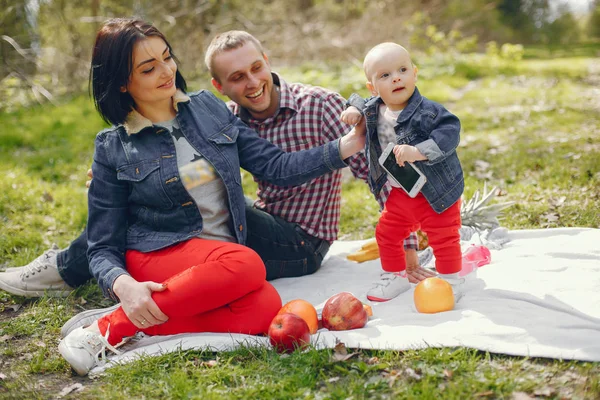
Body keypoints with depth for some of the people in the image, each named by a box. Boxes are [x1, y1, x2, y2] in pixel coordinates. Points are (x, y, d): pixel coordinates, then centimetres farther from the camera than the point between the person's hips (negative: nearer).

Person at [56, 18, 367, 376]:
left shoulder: (208, 107, 8)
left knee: (264, 310, -30)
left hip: (223, 259, 3)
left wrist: (345, 147, -8)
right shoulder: (113, 148, -1)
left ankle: (144, 320, -19)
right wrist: (123, 286, -24)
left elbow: (275, 166, 5)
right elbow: (103, 248, -1)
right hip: (157, 255, -3)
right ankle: (109, 329, -24)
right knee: (247, 265, -35)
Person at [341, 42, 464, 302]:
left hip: (435, 191, -6)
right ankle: (395, 276, 36)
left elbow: (450, 132, -33)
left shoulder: (427, 111, -25)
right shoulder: (372, 110, -5)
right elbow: (360, 103, 17)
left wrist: (418, 151, -40)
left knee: (443, 238, 2)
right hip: (399, 194, 6)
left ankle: (450, 281, 23)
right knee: (386, 234, 16)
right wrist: (353, 110, -6)